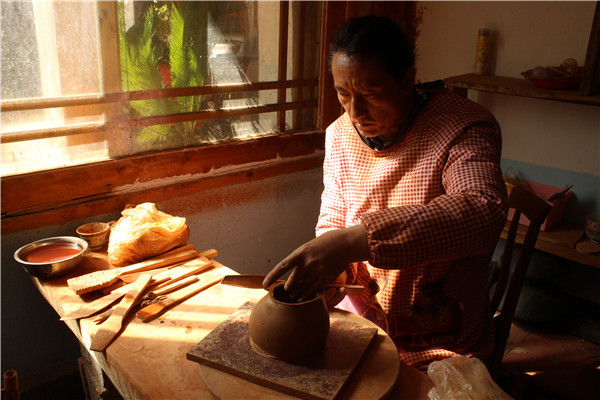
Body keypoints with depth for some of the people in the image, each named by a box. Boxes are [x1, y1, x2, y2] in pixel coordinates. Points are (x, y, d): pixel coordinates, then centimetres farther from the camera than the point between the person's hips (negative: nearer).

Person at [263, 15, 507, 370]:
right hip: (358, 315, 5)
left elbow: (484, 212, -37)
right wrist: (330, 268, -15)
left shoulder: (464, 128, -18)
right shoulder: (340, 135, 1)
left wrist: (355, 240, -45)